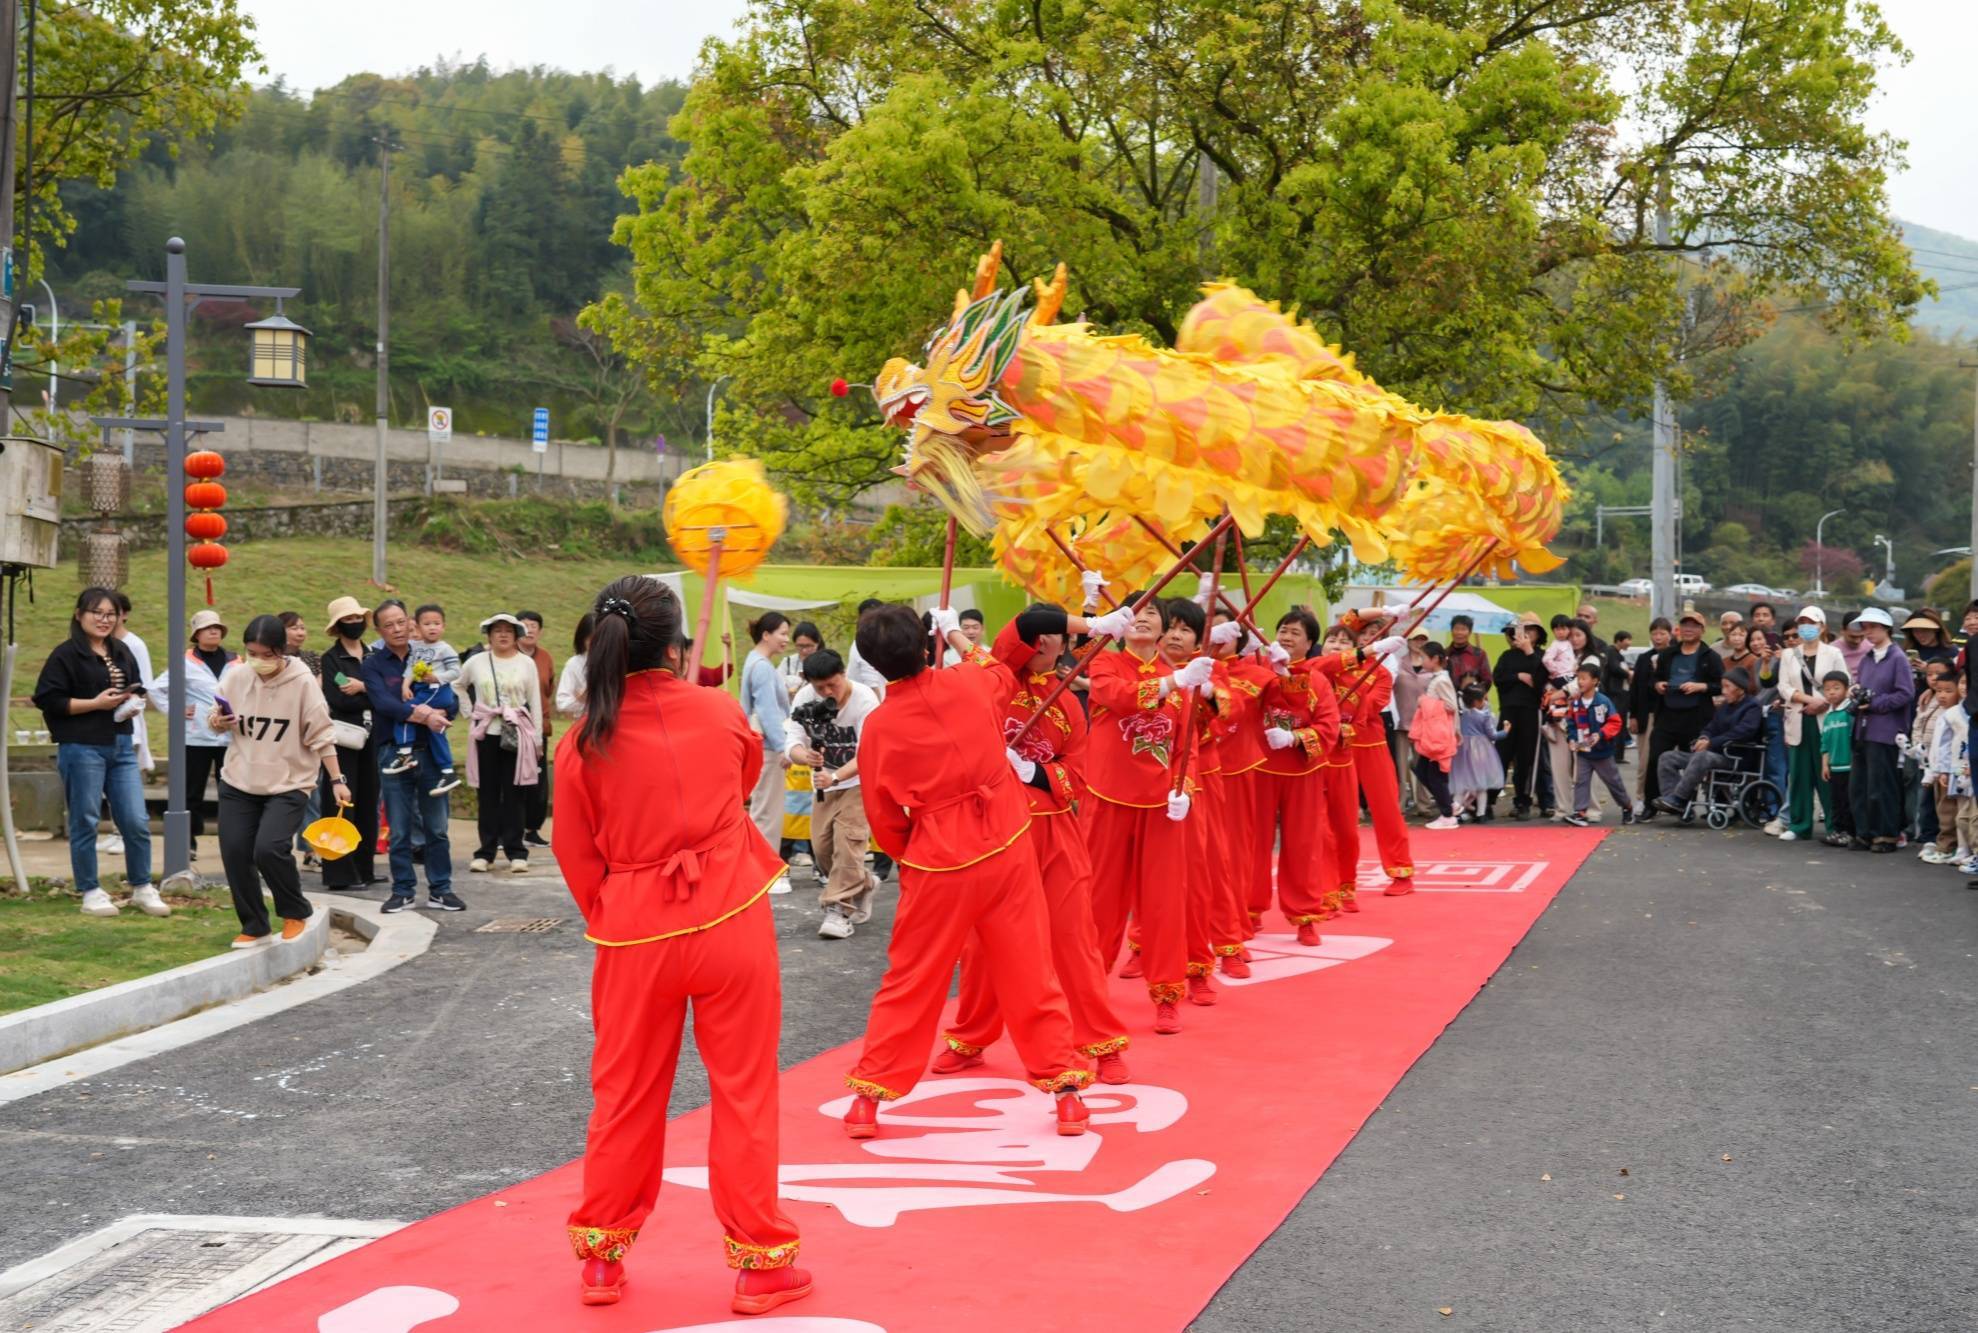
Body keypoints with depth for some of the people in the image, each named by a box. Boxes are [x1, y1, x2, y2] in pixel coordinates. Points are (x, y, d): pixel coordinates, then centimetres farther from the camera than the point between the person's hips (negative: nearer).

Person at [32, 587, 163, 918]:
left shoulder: (123, 653, 14)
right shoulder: (66, 654, -6)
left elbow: (137, 690, 27)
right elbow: (47, 699, -12)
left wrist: (134, 703, 3)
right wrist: (96, 703, -15)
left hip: (121, 746, 6)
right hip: (81, 749, -6)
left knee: (136, 822, 3)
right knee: (85, 823, 3)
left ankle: (142, 888, 16)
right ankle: (90, 892, 13)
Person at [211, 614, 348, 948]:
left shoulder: (302, 682, -12)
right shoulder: (235, 676, -2)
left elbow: (321, 736, -7)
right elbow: (217, 719, 13)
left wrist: (337, 780, -8)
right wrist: (216, 721, -11)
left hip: (288, 784, -4)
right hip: (239, 782, 4)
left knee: (269, 848, -20)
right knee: (234, 852, 0)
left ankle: (294, 912, 6)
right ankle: (254, 926, 18)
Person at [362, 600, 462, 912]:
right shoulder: (373, 664, 1)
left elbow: (452, 703, 2)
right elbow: (384, 703, -15)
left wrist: (423, 712, -16)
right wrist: (423, 716, -22)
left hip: (430, 750, 2)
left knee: (437, 827, 5)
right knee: (399, 830, 3)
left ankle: (440, 889, 13)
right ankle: (402, 890, 12)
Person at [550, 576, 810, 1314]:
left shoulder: (581, 745, -6)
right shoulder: (719, 712, -4)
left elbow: (578, 861, 1)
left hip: (634, 935, 1)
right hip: (731, 920, -1)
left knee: (624, 1096, 14)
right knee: (744, 1093, 7)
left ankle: (600, 1256, 23)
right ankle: (760, 1262, 12)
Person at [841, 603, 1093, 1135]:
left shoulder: (878, 727, -9)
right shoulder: (967, 685, -6)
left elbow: (886, 822, 0)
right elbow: (1002, 675, 22)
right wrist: (956, 636, 34)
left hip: (936, 867, -1)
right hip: (1008, 850, 1)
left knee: (908, 985, 11)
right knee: (1030, 977, 10)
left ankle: (867, 1098, 14)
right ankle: (1067, 1088, 14)